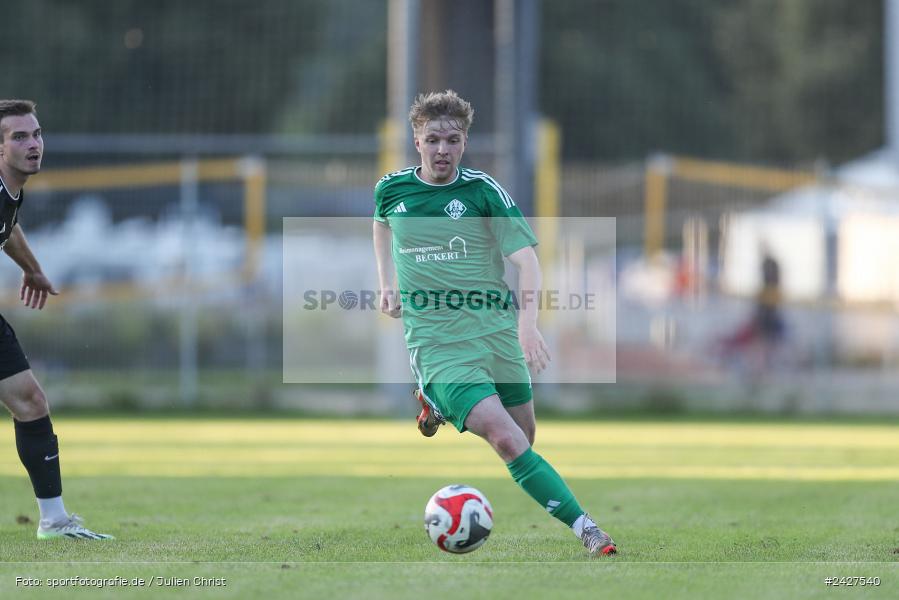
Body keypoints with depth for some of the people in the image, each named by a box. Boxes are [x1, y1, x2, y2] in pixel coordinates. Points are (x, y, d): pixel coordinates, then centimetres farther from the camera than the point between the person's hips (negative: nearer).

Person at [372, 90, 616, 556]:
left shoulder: (483, 191, -5)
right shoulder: (391, 189, 2)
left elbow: (526, 258, -13)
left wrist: (527, 322, -28)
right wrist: (387, 283, 16)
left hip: (496, 329, 2)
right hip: (437, 340, -2)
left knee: (524, 440, 13)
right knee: (508, 442, -19)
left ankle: (438, 403, 39)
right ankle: (584, 528, -18)